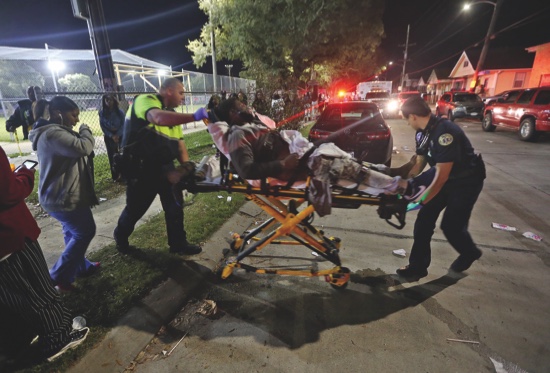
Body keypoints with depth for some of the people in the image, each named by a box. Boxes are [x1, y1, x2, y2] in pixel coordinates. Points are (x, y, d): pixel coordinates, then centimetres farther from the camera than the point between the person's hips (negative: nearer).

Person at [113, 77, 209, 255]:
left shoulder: (172, 114, 12)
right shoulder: (145, 100, -14)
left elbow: (180, 143, 8)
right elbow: (159, 118, -38)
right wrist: (194, 117, -41)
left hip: (165, 167, 7)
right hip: (141, 168, -7)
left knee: (175, 206, 7)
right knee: (136, 207, 11)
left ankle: (178, 243, 22)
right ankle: (120, 236, 40)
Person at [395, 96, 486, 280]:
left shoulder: (445, 132, -30)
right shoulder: (422, 133, -3)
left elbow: (442, 174, -29)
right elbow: (420, 163, 7)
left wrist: (423, 200, -25)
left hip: (467, 181, -8)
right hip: (445, 179, 8)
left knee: (451, 225, -2)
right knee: (424, 220, 1)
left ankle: (470, 253, 34)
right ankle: (418, 266, 11)